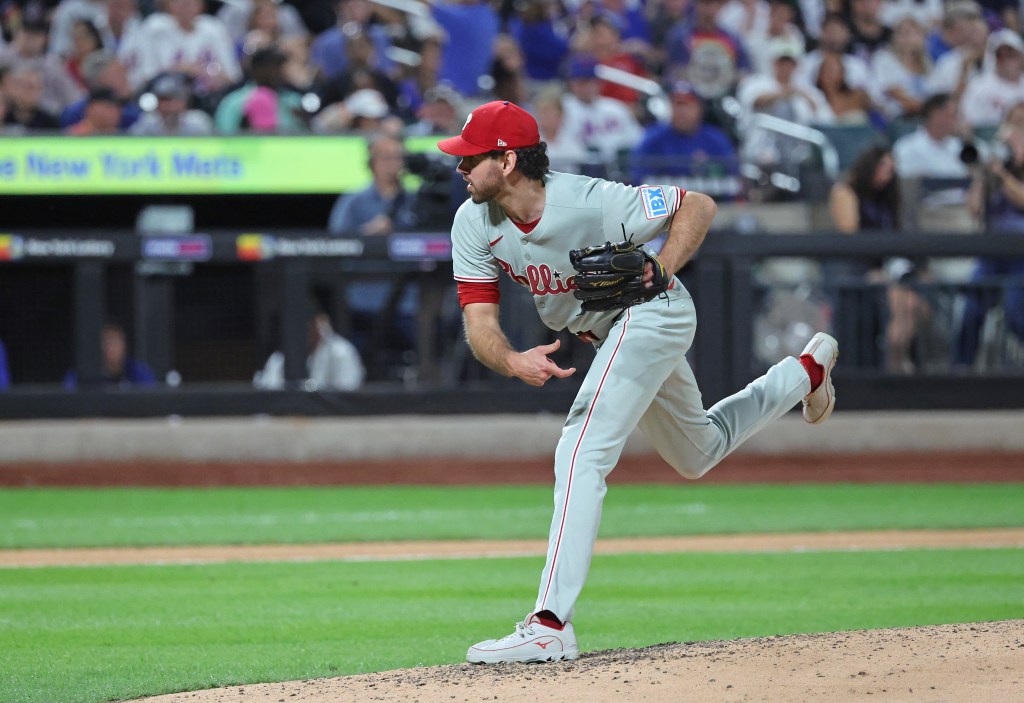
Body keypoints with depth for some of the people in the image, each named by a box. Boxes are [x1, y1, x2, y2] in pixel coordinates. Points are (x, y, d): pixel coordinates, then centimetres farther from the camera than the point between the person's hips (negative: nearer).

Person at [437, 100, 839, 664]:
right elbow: (480, 324, -16)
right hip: (611, 332, 8)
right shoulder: (473, 225, -13)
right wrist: (513, 361, -38)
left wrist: (662, 269, -32)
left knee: (581, 454, -23)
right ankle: (807, 371, 49)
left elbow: (699, 206, -18)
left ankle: (551, 625, -28)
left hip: (651, 313, -8)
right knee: (697, 455, 27)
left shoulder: (589, 202, -30)